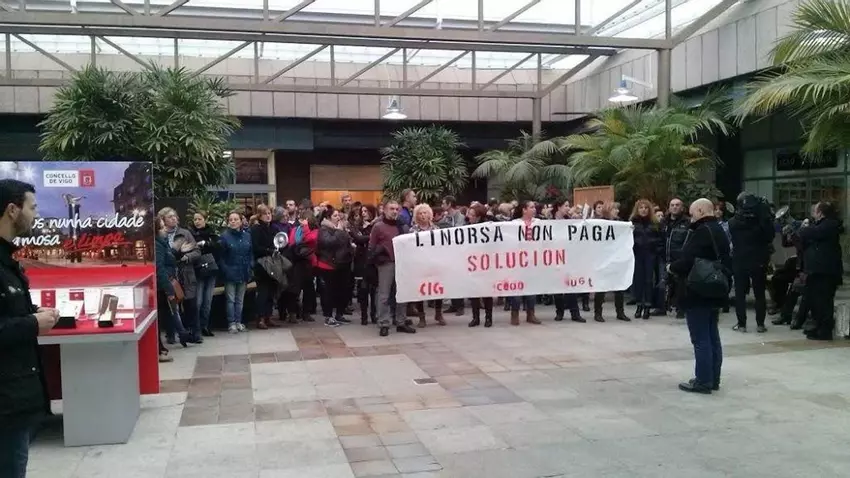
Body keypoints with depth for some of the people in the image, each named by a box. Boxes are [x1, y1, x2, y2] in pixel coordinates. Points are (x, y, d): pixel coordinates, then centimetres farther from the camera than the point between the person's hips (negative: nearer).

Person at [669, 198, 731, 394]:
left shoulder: (701, 232, -17)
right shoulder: (719, 231, 15)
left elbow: (687, 262, -25)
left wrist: (671, 267, -5)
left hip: (698, 294, -10)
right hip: (714, 292, 10)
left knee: (701, 339, -4)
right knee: (712, 337, 13)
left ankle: (703, 381, 0)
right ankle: (713, 379, 20)